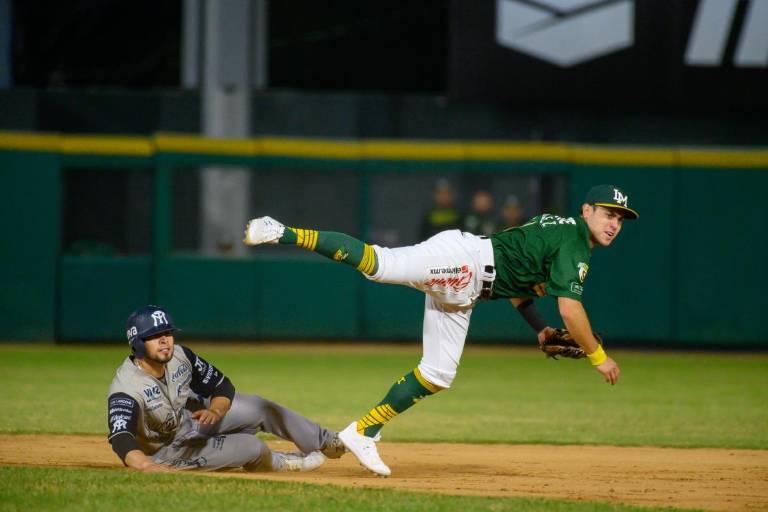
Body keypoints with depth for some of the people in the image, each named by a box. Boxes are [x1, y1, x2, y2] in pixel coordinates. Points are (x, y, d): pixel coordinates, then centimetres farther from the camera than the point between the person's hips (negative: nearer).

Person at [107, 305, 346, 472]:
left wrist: (215, 411, -29)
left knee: (259, 408, 0)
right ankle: (281, 462, 23)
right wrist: (147, 466, -71)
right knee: (252, 446, -14)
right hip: (170, 450, -6)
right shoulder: (126, 388, -37)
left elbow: (222, 386, -6)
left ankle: (327, 443, 20)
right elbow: (120, 438, -51)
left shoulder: (179, 355, -17)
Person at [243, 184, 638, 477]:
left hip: (459, 293, 10)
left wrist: (540, 329, 28)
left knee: (438, 375, 8)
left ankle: (363, 433, 10)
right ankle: (282, 233, -34)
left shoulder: (557, 231, 23)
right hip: (461, 258, -10)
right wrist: (597, 356, -9)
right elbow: (570, 309, -17)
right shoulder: (573, 243, -7)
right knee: (378, 263, -29)